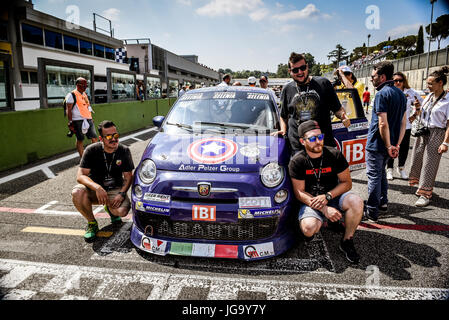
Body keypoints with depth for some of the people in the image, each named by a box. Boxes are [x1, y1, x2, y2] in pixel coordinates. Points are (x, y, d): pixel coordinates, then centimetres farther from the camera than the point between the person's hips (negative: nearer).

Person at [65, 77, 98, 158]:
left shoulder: (85, 94, 18)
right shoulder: (72, 95, -6)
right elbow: (69, 110, -9)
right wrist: (70, 123, -14)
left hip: (88, 120, 7)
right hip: (78, 121, -7)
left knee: (94, 138, 3)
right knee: (80, 140, 1)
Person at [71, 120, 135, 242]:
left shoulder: (124, 151, -6)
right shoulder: (92, 150, -11)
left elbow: (128, 177, -2)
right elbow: (80, 176, -17)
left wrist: (122, 193, -20)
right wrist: (97, 188, -36)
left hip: (115, 189, 0)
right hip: (94, 190, 0)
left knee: (123, 210, -29)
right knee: (77, 192, -33)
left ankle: (110, 208, 13)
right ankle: (91, 223, -6)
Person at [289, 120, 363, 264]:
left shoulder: (335, 155, -5)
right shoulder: (296, 162, -10)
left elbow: (347, 183, -2)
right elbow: (299, 193, -10)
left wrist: (327, 196, -20)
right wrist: (324, 209, -22)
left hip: (334, 197, 2)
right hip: (310, 201, -2)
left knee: (356, 201, -29)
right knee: (309, 229, -30)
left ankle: (347, 241, -7)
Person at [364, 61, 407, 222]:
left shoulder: (382, 94, -17)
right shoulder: (400, 93, 12)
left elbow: (383, 124, -23)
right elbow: (403, 122, 12)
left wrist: (389, 146, -16)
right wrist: (397, 144, 10)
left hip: (377, 144, -9)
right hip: (390, 143, 9)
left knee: (374, 176, -1)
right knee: (381, 172, 24)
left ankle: (372, 211, 7)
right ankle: (383, 202, 35)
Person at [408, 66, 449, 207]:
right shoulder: (429, 96, 9)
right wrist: (417, 109, 1)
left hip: (436, 134, -7)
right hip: (422, 132, 7)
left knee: (429, 164, -3)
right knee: (417, 159, 10)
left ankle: (425, 194, 7)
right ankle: (423, 186, 28)